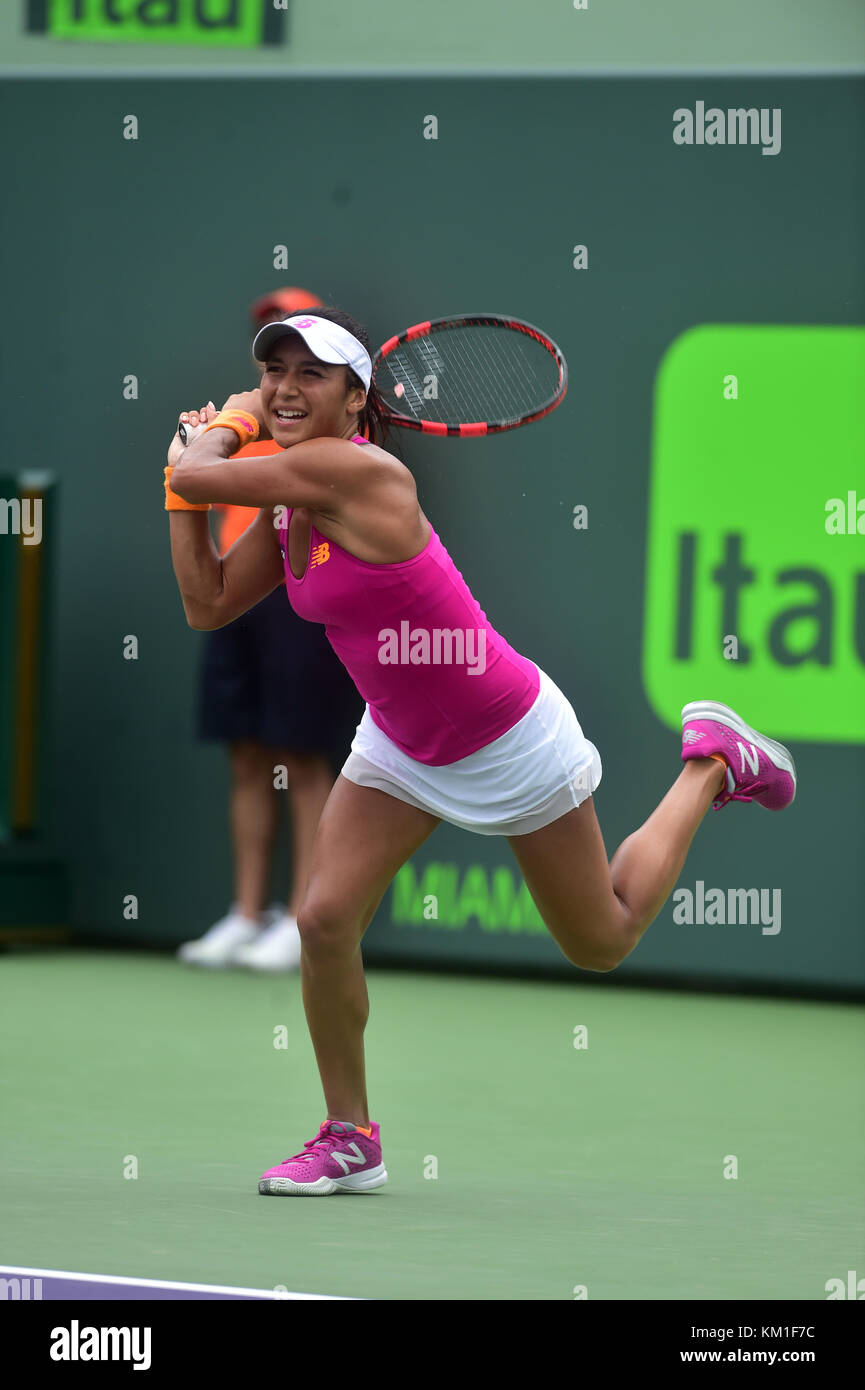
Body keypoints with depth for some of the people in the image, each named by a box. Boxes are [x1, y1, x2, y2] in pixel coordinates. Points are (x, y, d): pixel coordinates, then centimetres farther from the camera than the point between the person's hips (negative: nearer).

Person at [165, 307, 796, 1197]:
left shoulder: (356, 473, -30)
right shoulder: (289, 502, -4)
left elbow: (202, 475, -26)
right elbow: (207, 605, 2)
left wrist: (223, 428, -6)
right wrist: (184, 494, -3)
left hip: (509, 742, -7)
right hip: (402, 746, 7)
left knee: (601, 944, 13)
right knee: (324, 920, -11)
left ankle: (710, 763, 35)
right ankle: (349, 1139, 6)